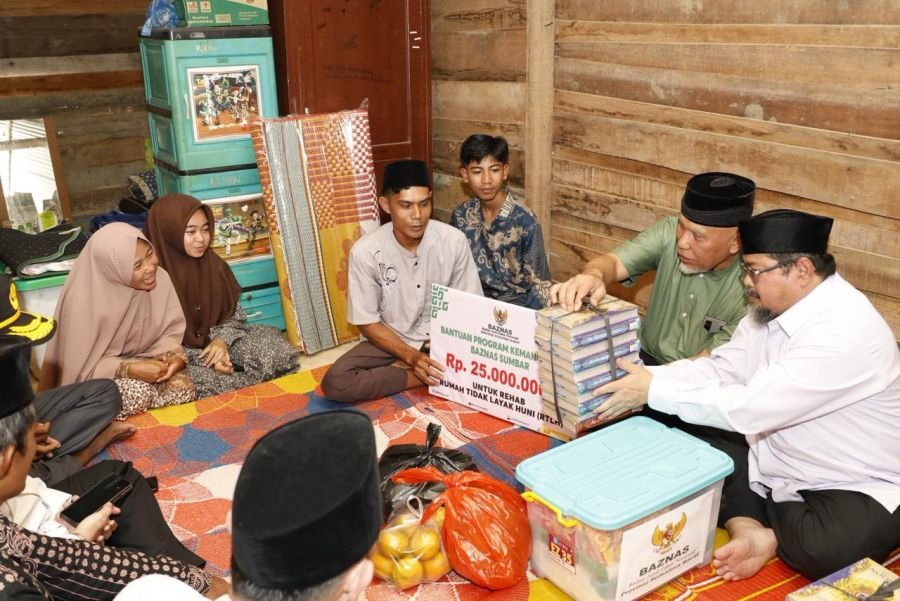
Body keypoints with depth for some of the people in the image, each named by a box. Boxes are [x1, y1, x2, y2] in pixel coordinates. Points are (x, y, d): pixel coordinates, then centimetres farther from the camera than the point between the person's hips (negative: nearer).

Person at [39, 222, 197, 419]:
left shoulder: (160, 278, -16)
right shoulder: (84, 300, -26)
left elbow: (171, 331, -5)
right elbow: (82, 364, -19)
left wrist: (175, 357, -26)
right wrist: (129, 369, -31)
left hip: (146, 361, 4)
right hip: (100, 376, -4)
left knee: (183, 390, -22)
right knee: (140, 393, -32)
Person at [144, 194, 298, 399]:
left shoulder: (213, 264, 1)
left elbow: (234, 313, 8)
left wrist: (222, 340, -14)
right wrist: (205, 360, -20)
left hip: (215, 343, 5)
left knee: (269, 341, -14)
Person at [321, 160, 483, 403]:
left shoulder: (453, 240, -16)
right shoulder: (365, 251, -19)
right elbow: (368, 323, -10)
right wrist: (411, 356, -24)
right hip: (391, 339, 0)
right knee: (335, 382, -25)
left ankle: (412, 370, -12)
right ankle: (434, 375, -14)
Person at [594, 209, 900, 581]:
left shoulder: (846, 331, -29)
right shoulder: (773, 307, -2)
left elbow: (749, 408, -32)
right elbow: (718, 371, -1)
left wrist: (653, 391, -26)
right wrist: (640, 378, -15)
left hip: (856, 489, -7)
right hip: (779, 469, 7)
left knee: (819, 550, -35)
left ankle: (763, 529, -3)